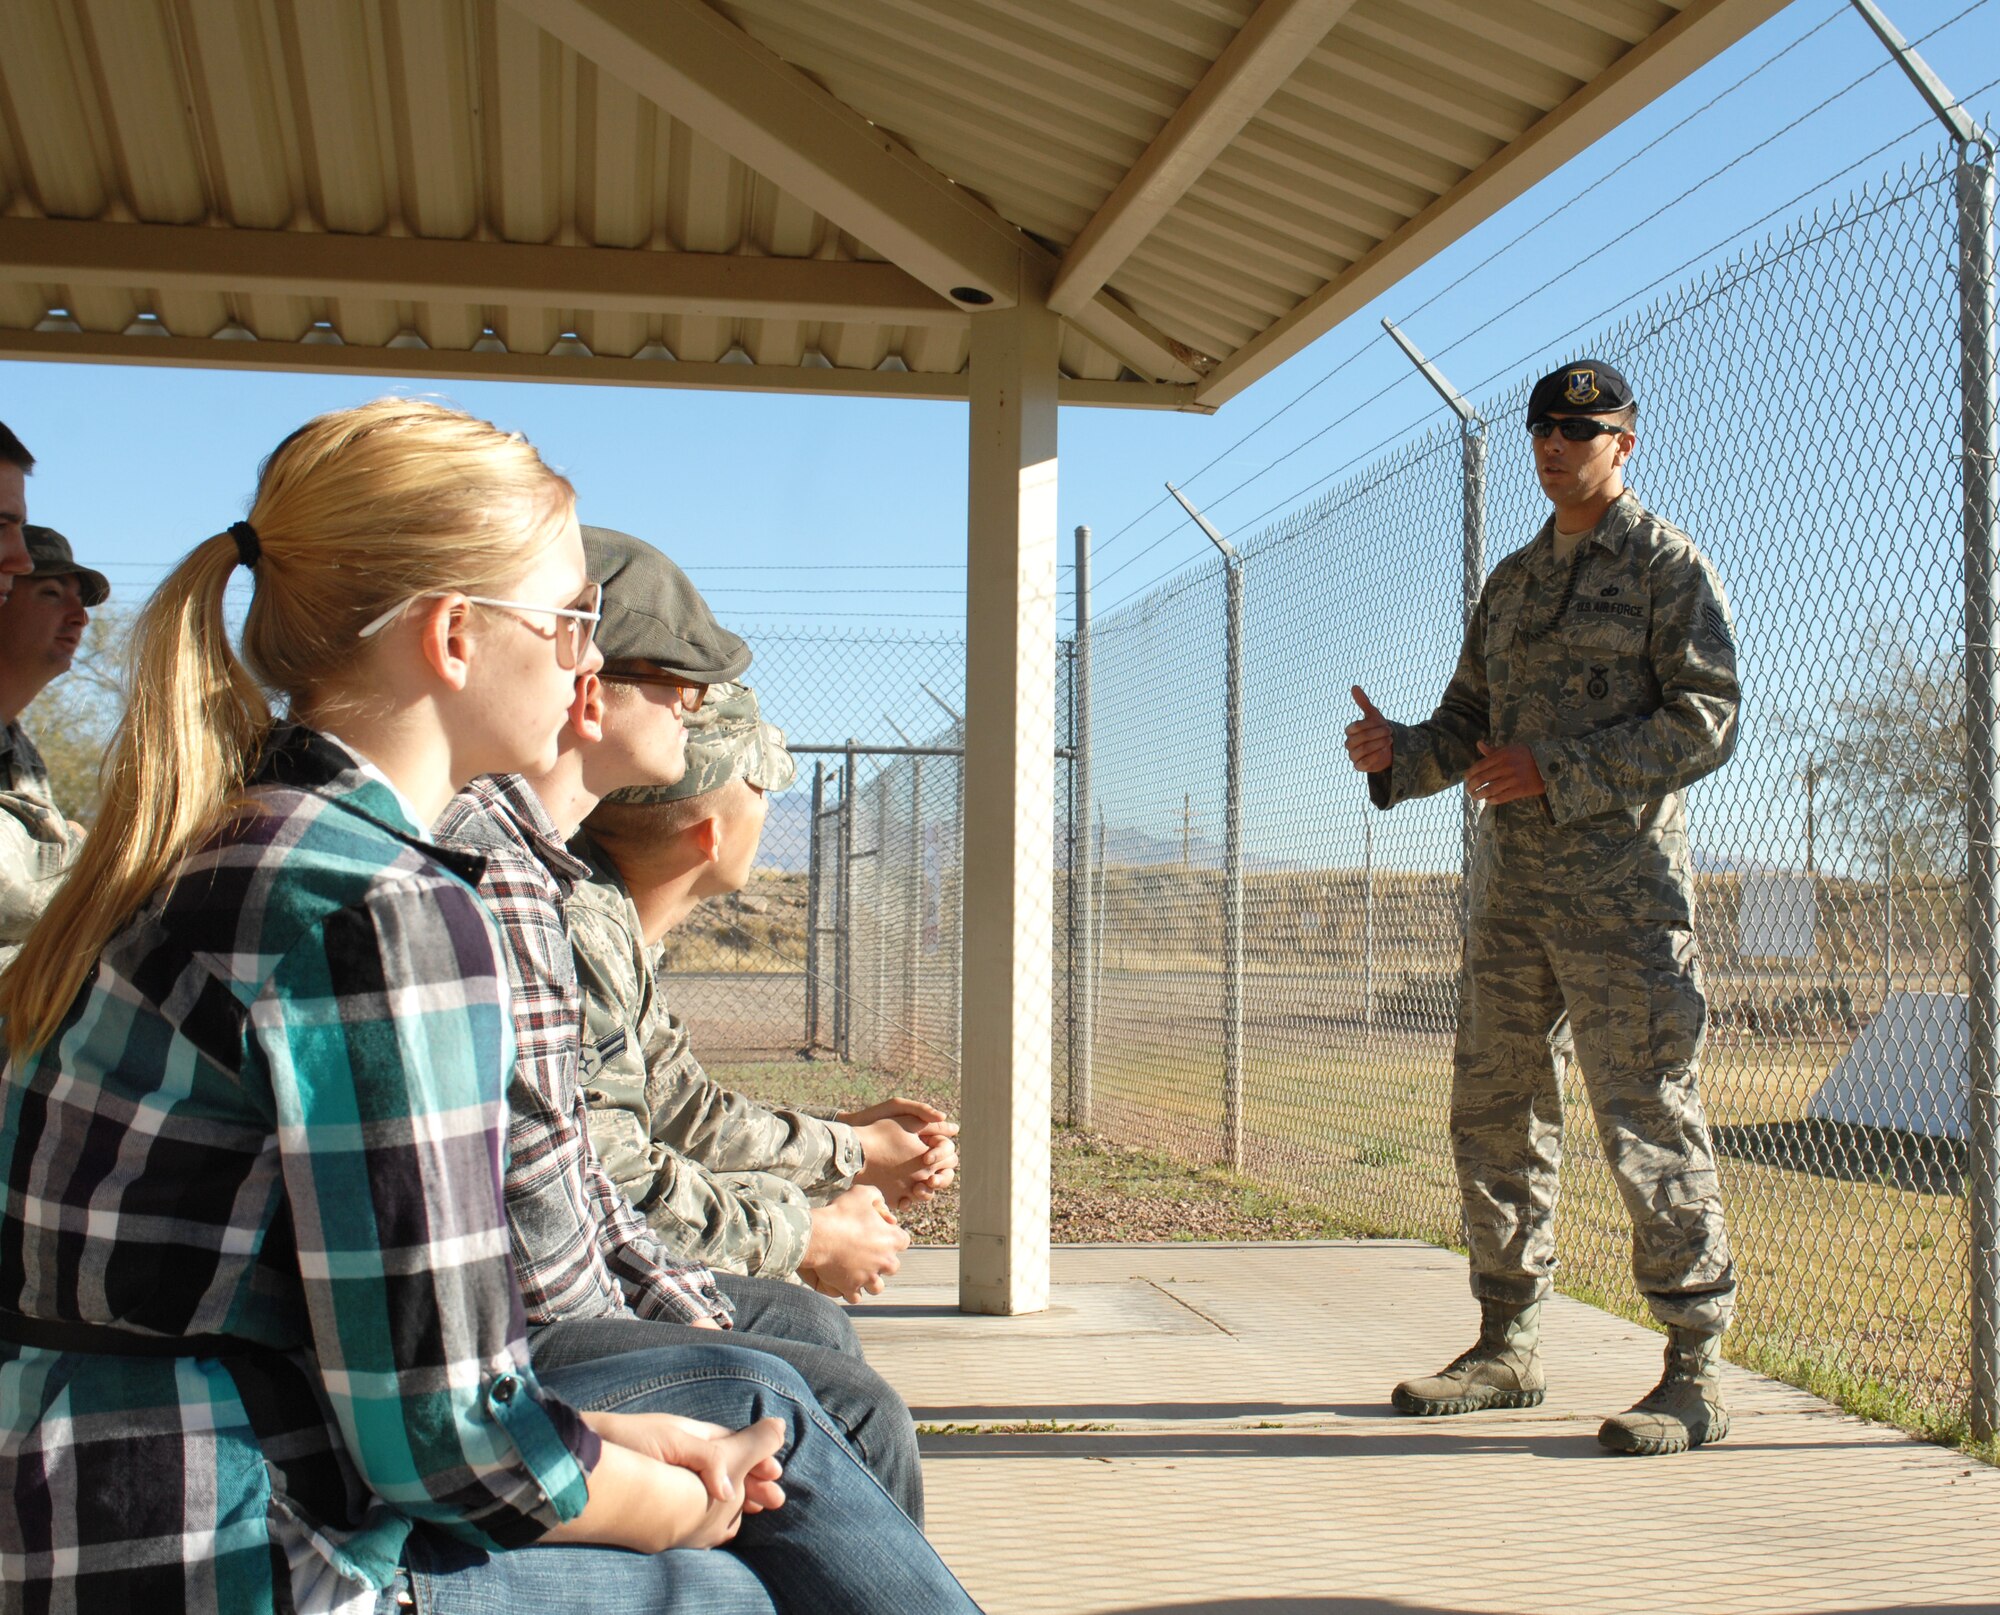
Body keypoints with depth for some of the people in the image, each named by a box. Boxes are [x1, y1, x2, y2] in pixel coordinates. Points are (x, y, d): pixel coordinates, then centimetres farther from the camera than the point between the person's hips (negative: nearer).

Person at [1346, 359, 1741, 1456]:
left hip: (1621, 884, -7)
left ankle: (1697, 1373, 1)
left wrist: (1555, 774, -17)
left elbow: (1706, 720, -10)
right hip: (1509, 881, 7)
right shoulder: (1513, 581, 20)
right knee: (1494, 1114, 9)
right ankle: (1509, 1345, 21)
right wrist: (1397, 753, -1)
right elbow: (1468, 721, 21)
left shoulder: (1671, 568, 0)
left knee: (1648, 1120, -7)